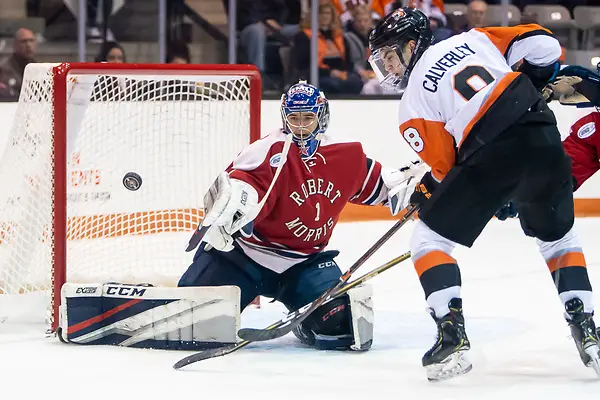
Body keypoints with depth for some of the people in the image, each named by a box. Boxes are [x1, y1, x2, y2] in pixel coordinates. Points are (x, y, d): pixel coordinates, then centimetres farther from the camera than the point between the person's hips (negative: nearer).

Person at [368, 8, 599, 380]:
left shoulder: (413, 102, 11)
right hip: (544, 139, 5)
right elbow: (543, 45, 14)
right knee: (559, 236, 28)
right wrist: (528, 93, 29)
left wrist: (424, 194, 28)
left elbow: (445, 169, 8)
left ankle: (452, 337, -2)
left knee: (430, 238, 11)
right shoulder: (473, 39, 21)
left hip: (491, 154, -5)